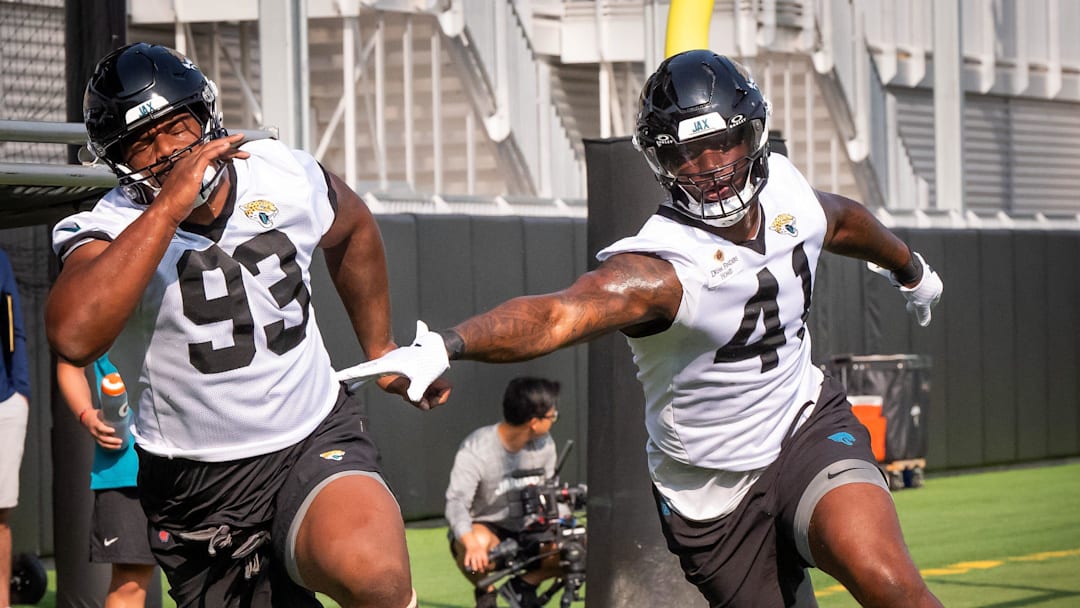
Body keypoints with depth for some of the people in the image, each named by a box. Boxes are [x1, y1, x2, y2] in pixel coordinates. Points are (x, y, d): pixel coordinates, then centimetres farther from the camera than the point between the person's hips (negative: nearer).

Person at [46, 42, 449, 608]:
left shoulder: (286, 176, -1)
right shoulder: (107, 231, -13)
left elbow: (353, 231, 25)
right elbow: (74, 337, -37)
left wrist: (380, 349, 32)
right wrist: (168, 206, -34)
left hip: (318, 439, 0)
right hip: (200, 492, 0)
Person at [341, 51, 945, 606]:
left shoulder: (788, 192, -5)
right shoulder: (659, 269, -25)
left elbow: (848, 220, 21)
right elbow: (555, 315, -43)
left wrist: (911, 269, 42)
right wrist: (444, 347, -62)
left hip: (807, 423, 3)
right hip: (715, 489, -3)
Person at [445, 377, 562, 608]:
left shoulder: (544, 445, -2)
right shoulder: (476, 450, -21)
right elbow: (456, 503, -32)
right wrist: (472, 544, -51)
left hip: (524, 533, 5)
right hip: (483, 528, -5)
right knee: (480, 543, -41)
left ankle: (525, 585, 7)